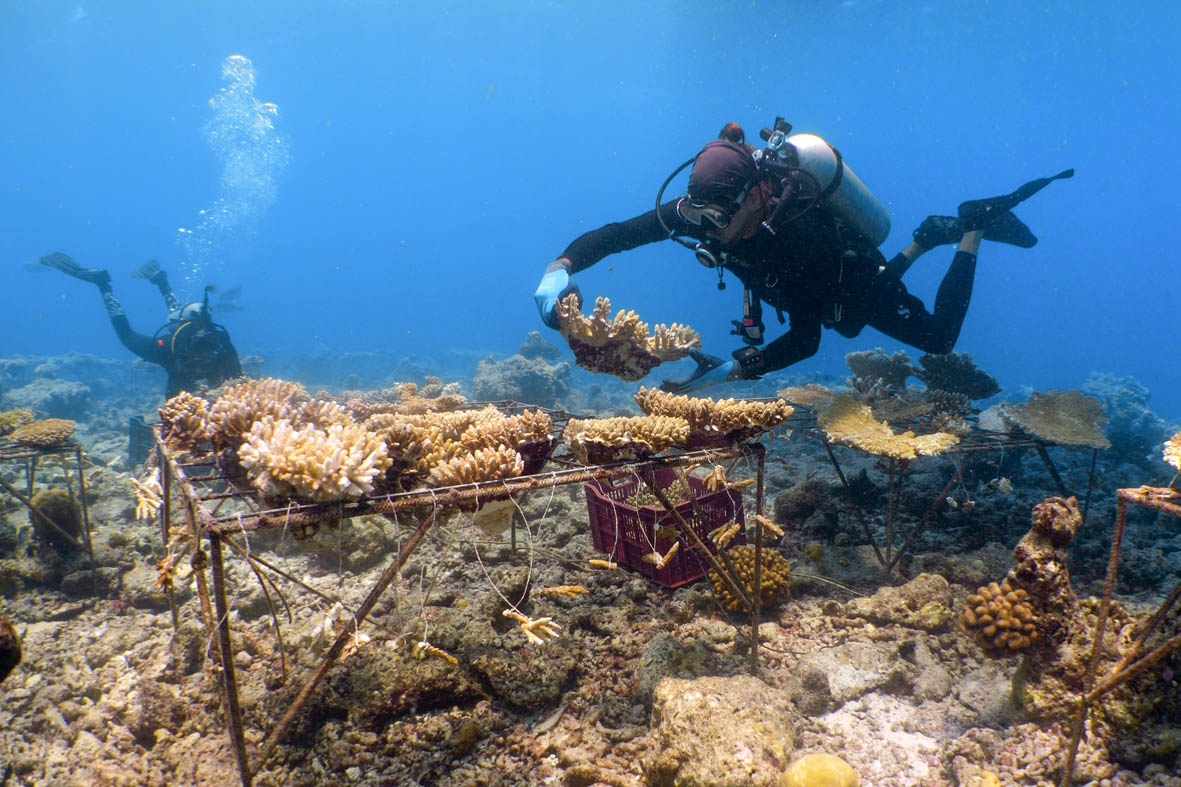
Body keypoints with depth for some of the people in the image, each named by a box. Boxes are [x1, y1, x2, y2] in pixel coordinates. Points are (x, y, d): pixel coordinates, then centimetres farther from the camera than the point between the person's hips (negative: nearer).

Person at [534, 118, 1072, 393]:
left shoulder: (798, 234, -46)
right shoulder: (701, 208, -31)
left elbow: (804, 340, -41)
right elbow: (615, 234, -31)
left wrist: (728, 372, -49)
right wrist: (560, 268, -48)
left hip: (857, 284, -6)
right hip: (813, 289, 6)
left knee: (940, 339, 16)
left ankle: (973, 227, 26)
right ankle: (930, 236, 39)